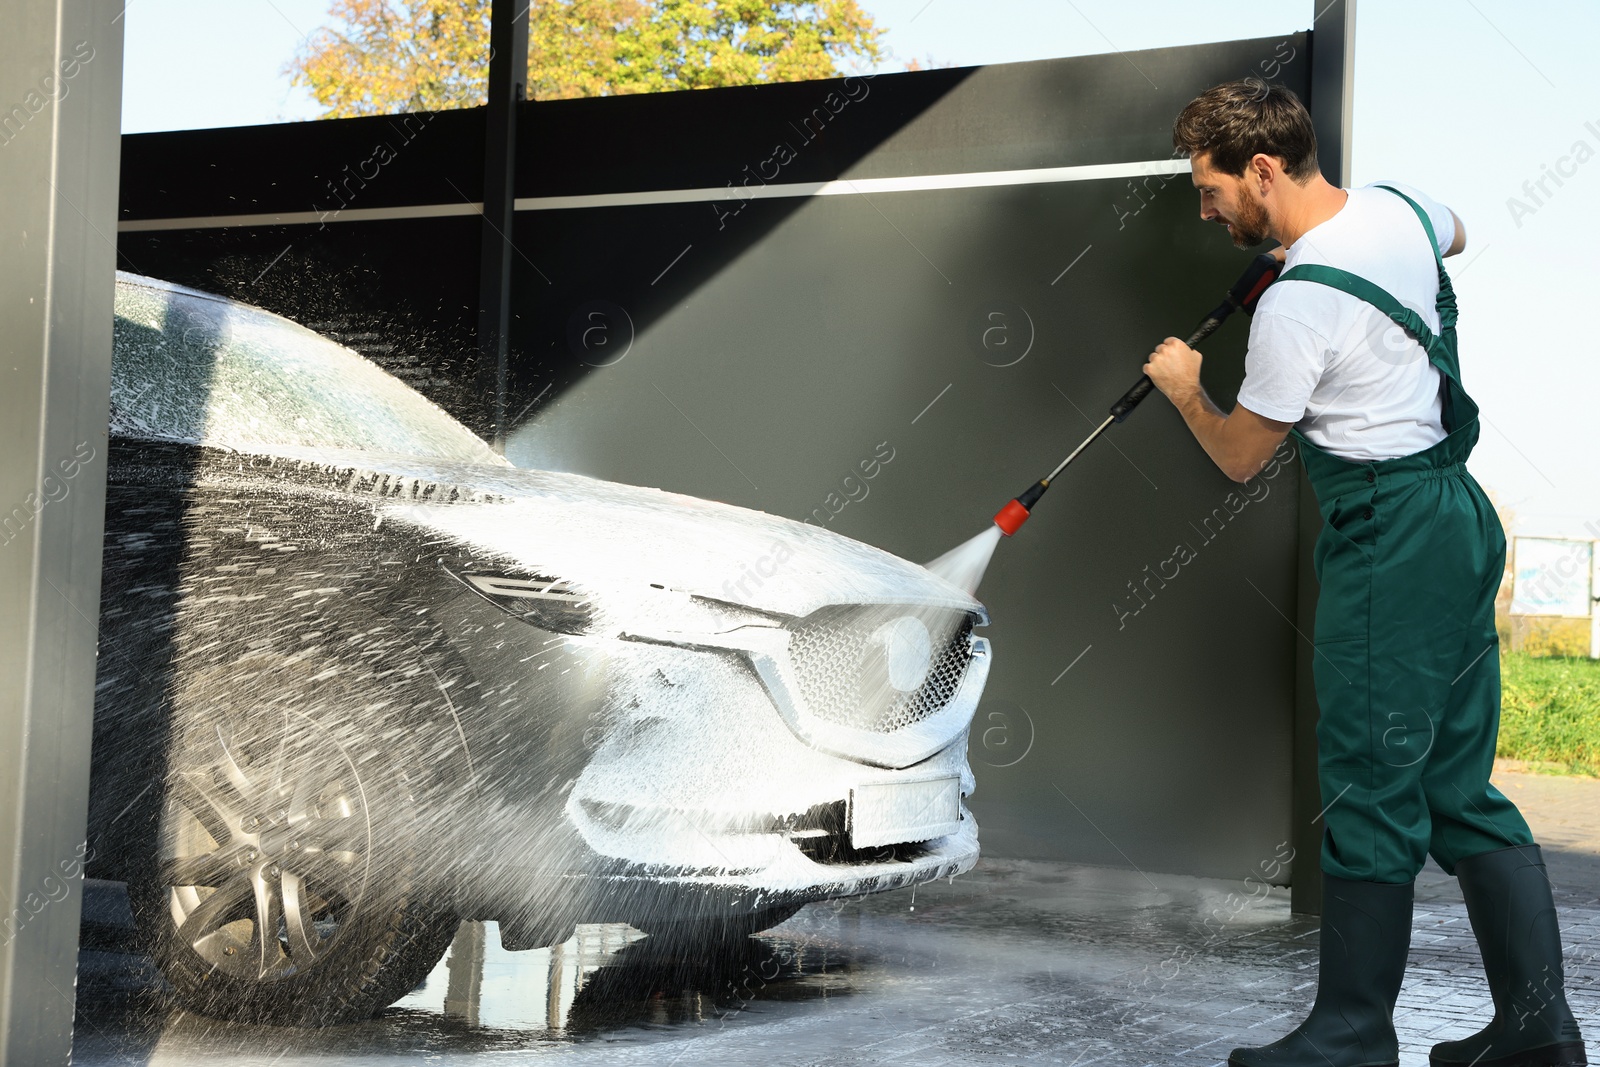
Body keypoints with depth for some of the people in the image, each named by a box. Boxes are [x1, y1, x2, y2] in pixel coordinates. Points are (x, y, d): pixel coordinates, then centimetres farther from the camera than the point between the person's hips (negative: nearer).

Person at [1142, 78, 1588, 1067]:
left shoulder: (1296, 305, -19)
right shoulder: (1398, 204, 6)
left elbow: (1240, 456, -6)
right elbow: (1457, 234, 33)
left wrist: (1183, 386, 14)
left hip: (1393, 537, -9)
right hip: (1461, 513, 9)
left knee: (1370, 787, -2)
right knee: (1459, 786, 13)